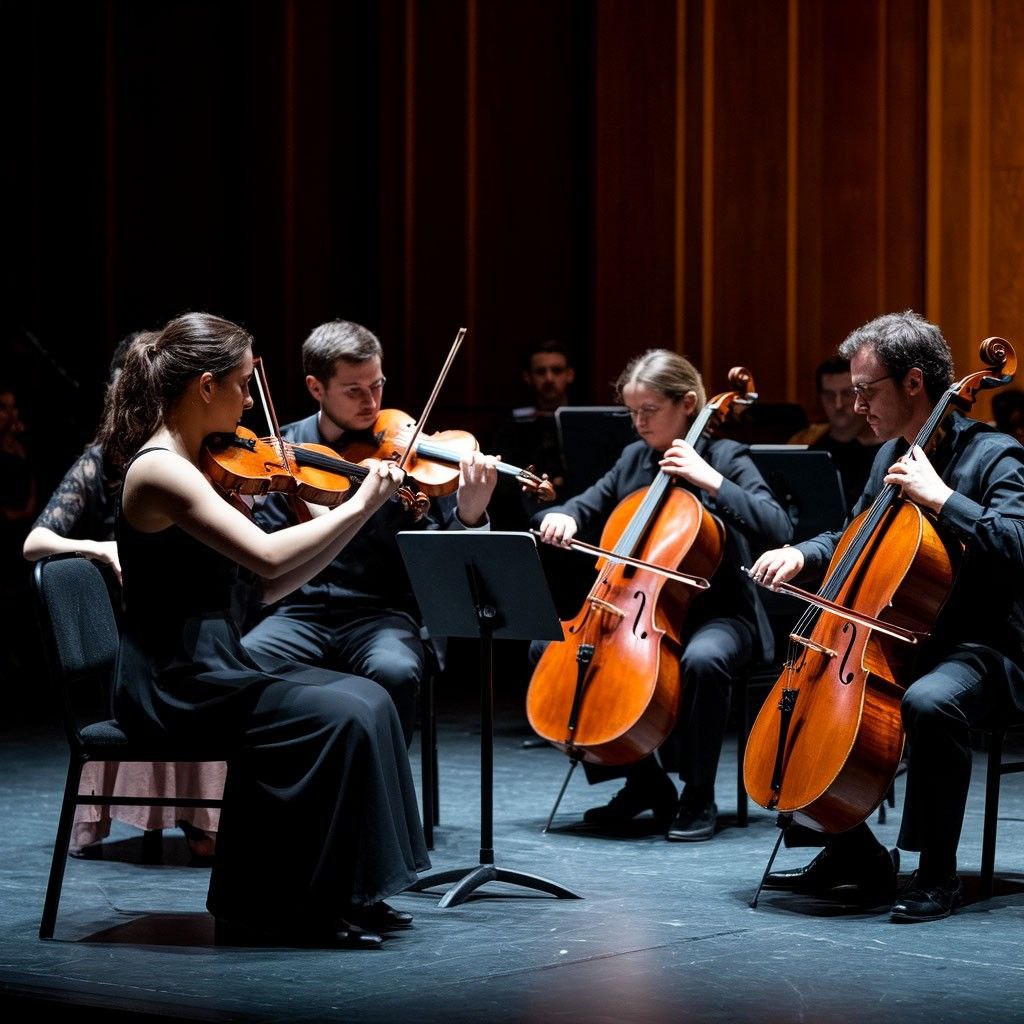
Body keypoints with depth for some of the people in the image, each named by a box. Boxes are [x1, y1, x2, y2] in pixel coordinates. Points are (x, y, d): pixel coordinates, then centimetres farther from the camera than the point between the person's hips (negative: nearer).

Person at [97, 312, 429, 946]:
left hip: (216, 662, 9)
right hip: (172, 684, -9)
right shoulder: (159, 470, -16)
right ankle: (296, 908, -9)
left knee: (366, 698, 1)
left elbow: (269, 587, 12)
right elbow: (267, 557, -26)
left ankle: (346, 893, 5)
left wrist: (356, 522, 5)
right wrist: (359, 504, -16)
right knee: (338, 717, -19)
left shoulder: (197, 466, 13)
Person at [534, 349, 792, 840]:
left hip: (717, 614, -6)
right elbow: (591, 505, 19)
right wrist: (564, 516, -5)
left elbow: (776, 530, -20)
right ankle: (643, 781, 2)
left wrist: (712, 481, -26)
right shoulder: (635, 459, 8)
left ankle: (698, 798, -18)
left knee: (702, 659, -39)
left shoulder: (725, 458, -8)